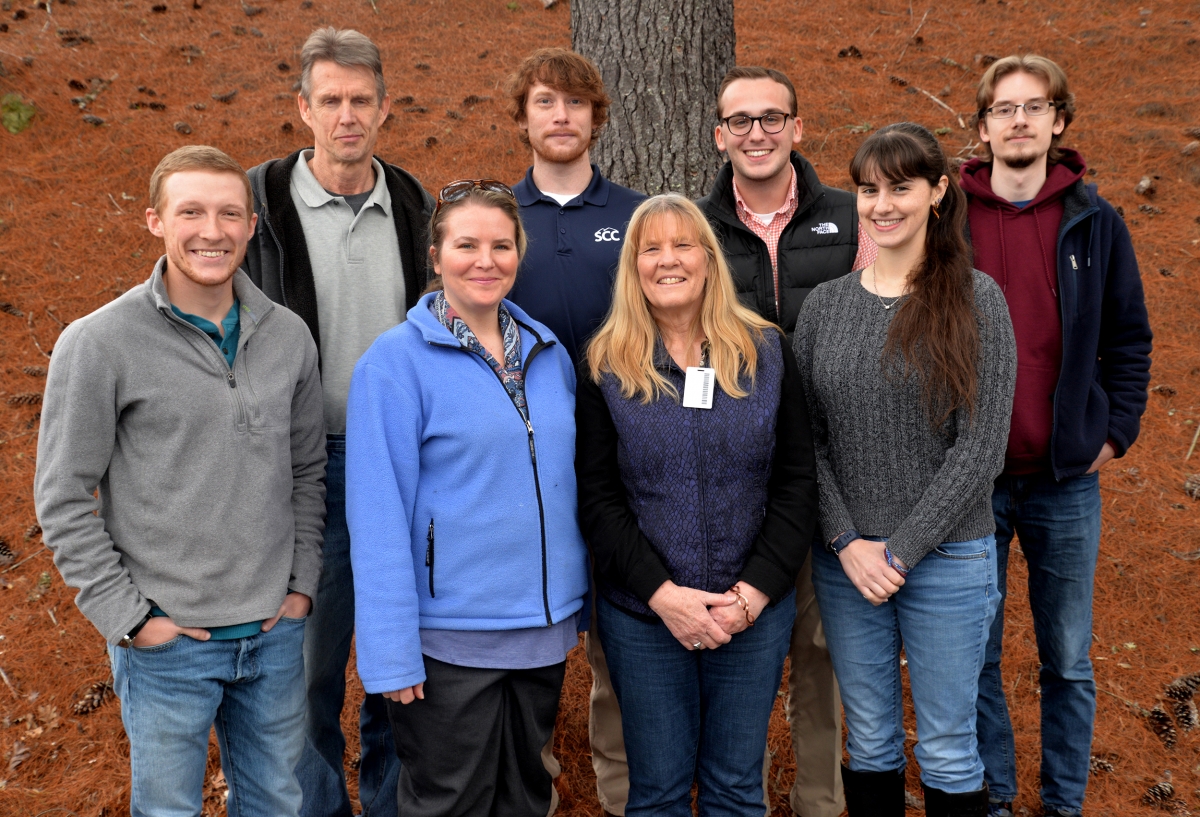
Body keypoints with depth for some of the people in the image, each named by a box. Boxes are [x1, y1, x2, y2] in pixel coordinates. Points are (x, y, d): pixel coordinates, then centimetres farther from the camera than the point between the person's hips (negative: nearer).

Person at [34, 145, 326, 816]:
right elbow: (63, 499, -8)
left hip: (276, 632, 4)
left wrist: (302, 584, 4)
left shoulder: (289, 336, 2)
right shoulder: (99, 344, -11)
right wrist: (129, 617, -11)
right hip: (166, 641, -4)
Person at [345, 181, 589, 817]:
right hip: (450, 638, -5)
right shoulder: (395, 360, -11)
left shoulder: (548, 353, 5)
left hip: (545, 628, 5)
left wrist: (579, 603, 11)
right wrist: (392, 654, -16)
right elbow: (378, 518, -13)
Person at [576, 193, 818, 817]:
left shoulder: (766, 352, 3)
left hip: (756, 611, 1)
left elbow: (798, 479, 1)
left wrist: (756, 589, -10)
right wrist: (661, 592, -15)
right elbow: (597, 497, -4)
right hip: (642, 616, -1)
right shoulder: (604, 366, -1)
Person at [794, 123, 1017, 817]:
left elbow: (981, 446, -10)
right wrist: (848, 542, -8)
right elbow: (805, 439, 3)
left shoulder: (976, 299, -5)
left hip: (948, 558, -3)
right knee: (870, 743, 15)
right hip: (844, 561, 3)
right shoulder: (825, 304, 4)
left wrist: (901, 549, -13)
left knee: (947, 752, 8)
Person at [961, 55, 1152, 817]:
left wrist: (1116, 431, 0)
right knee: (975, 657, 9)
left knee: (1068, 661, 12)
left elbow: (1129, 339, 8)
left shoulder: (1095, 223, 2)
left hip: (1067, 479, 1)